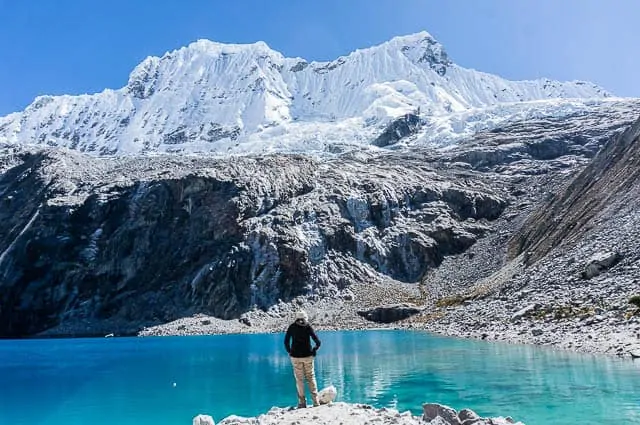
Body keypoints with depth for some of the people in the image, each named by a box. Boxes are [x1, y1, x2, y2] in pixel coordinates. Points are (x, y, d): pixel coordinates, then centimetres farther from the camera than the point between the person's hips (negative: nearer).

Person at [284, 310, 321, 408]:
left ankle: (302, 402, 7)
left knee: (299, 380, 7)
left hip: (295, 356, 0)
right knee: (311, 378, 10)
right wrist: (314, 350, 6)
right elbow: (318, 342, -8)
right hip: (308, 356, 0)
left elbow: (286, 342, -1)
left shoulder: (292, 327, -1)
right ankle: (315, 401, 6)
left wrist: (289, 352, 10)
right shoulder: (308, 327, -4)